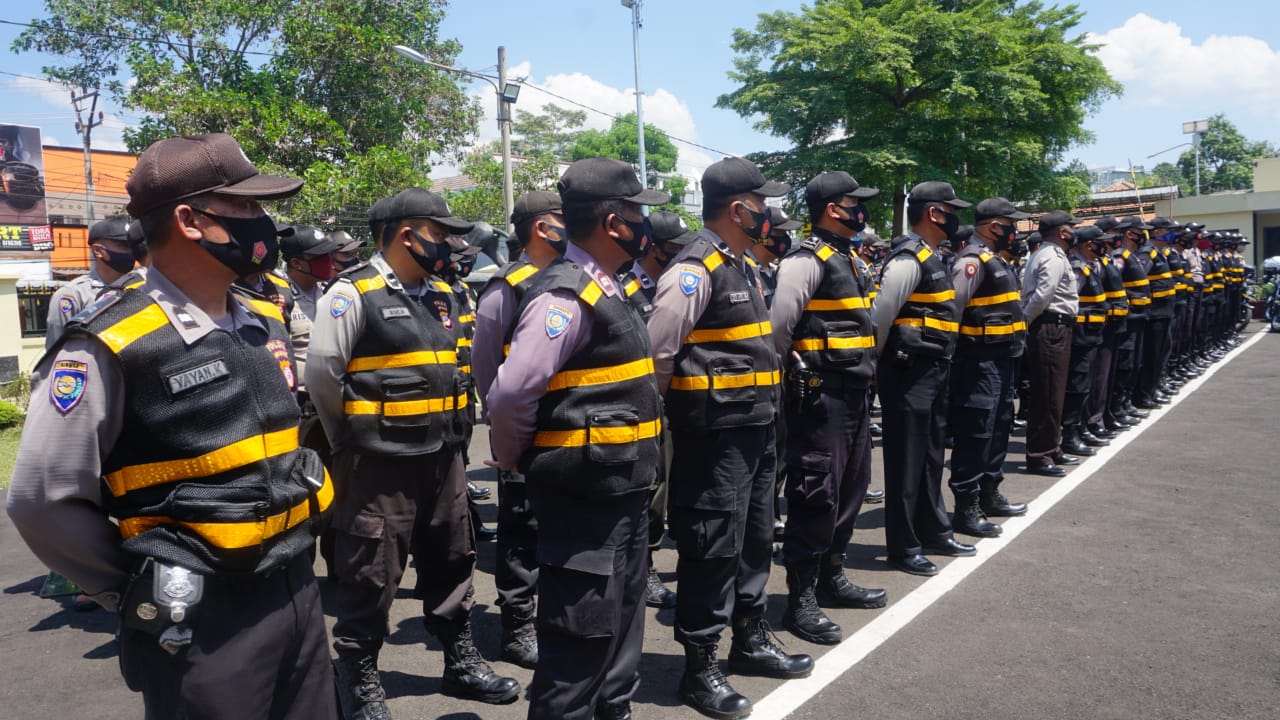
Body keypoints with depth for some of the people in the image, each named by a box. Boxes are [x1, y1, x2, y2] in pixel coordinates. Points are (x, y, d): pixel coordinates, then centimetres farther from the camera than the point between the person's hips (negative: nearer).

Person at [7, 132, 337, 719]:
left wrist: (290, 555, 13)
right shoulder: (110, 347, -16)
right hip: (201, 623, -7)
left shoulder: (264, 331, 6)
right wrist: (146, 595, -6)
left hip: (299, 595, 7)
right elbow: (44, 501, -13)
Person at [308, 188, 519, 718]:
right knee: (371, 574, 4)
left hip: (443, 455, 8)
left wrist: (448, 431, 15)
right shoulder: (354, 293, -12)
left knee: (450, 561, 17)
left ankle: (460, 663, 32)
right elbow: (321, 372, -13)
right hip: (381, 462, -7)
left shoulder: (438, 296, 11)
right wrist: (352, 436, -2)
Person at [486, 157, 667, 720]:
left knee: (620, 626, 22)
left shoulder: (604, 290, 12)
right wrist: (517, 462, -8)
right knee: (581, 637, 1)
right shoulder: (566, 295, -19)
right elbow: (510, 396, -25)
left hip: (622, 493, 10)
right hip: (583, 497, -10)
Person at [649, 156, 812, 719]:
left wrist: (760, 410, 18)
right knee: (713, 546, -1)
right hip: (714, 434, -10)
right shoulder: (693, 270, -16)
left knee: (753, 538, 19)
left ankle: (750, 641, 35)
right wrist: (676, 405, -8)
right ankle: (699, 667, 13)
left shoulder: (742, 268, 14)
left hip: (755, 429, 10)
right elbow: (657, 351, -20)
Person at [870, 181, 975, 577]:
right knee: (906, 459, -1)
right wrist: (875, 365, -10)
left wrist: (938, 365, 19)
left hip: (932, 371, 10)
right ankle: (903, 547, 9)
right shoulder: (908, 259, -17)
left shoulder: (932, 258, 15)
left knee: (930, 455, 19)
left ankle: (933, 530, 33)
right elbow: (879, 317, -19)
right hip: (909, 372, -10)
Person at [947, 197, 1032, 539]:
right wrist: (950, 351, -20)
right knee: (975, 433, -6)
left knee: (999, 426, 18)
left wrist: (1014, 341, 20)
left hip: (1001, 358, 11)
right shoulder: (972, 260, -16)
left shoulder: (995, 259, 16)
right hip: (979, 359, -11)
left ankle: (989, 494, 30)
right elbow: (951, 307, -22)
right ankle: (965, 508, 1)